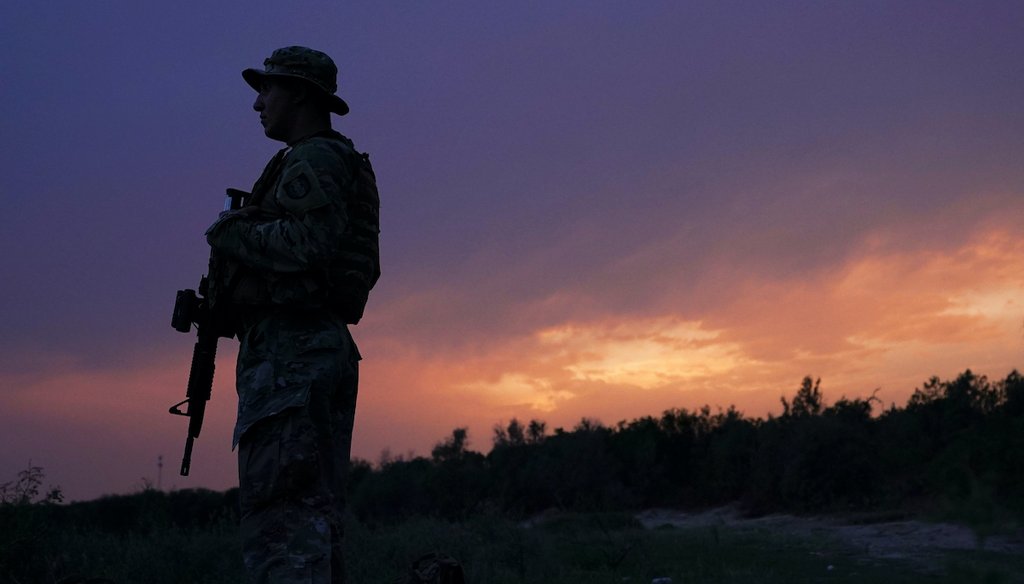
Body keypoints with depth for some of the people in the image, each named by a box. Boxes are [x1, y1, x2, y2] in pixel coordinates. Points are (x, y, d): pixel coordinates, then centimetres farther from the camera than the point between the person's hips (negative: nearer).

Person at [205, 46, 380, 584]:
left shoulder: (314, 160, -6)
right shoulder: (344, 166, 24)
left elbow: (305, 243, -22)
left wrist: (229, 233, -6)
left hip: (290, 348, -11)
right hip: (326, 347, 11)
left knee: (280, 518, -14)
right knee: (314, 515, 12)